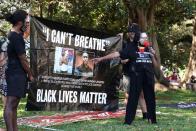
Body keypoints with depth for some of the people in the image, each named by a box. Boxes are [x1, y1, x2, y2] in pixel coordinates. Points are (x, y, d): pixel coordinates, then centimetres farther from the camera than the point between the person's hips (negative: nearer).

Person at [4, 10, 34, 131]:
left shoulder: (13, 35, 14)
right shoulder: (16, 38, -16)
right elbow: (23, 60, -13)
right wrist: (30, 75, -4)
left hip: (16, 74, 10)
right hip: (16, 74, -10)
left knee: (14, 105, 11)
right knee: (10, 104, -14)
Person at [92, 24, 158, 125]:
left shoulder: (149, 48, 13)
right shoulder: (131, 48, 4)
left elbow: (155, 65, 17)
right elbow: (117, 54, -8)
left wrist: (153, 55, -3)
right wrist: (101, 58, -17)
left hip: (149, 78, 3)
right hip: (136, 78, -3)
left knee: (150, 99, 7)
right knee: (133, 98, -7)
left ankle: (152, 119, 17)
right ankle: (128, 121, -6)